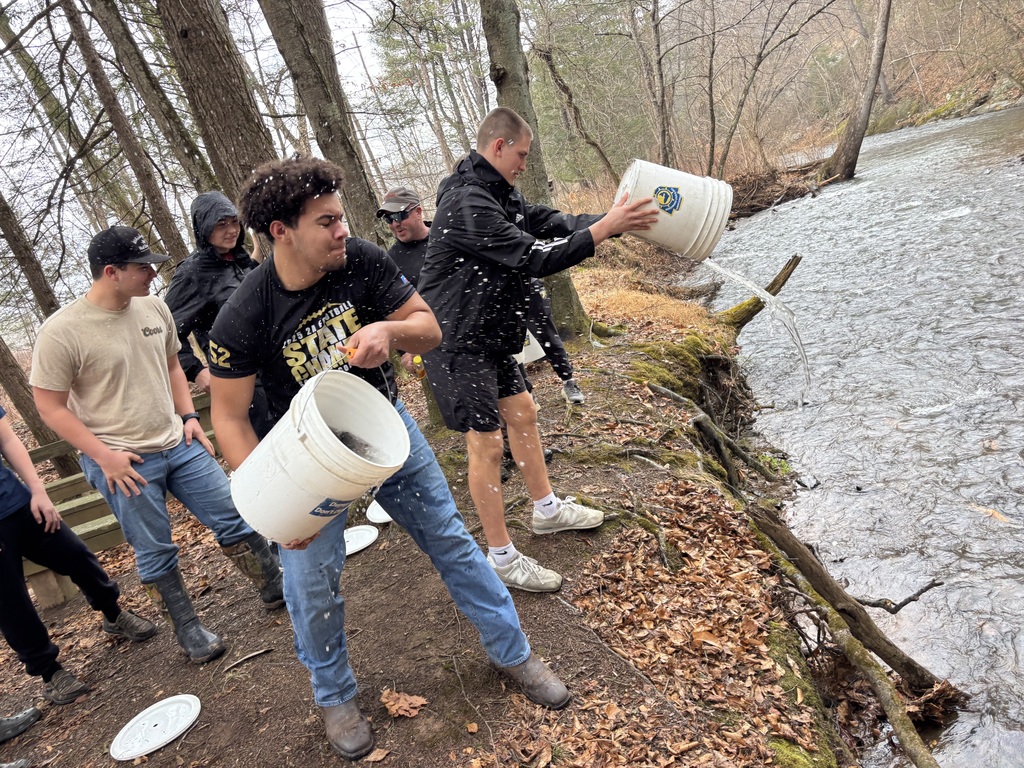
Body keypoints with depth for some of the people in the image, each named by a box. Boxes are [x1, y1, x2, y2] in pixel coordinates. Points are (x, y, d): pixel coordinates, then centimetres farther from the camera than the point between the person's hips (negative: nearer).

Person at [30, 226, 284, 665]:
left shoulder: (154, 308, 1)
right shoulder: (61, 332, -15)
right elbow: (50, 407, -10)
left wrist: (189, 417, 6)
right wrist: (103, 455, -15)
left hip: (178, 444, 5)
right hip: (123, 463, -5)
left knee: (233, 521, 9)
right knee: (155, 555, 9)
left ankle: (277, 591, 28)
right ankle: (189, 633, 27)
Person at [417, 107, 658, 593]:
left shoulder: (499, 193, 9)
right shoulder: (467, 203, -23)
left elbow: (551, 223, 6)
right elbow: (535, 258, -26)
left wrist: (617, 220, -4)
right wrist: (607, 227, -23)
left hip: (489, 335, 10)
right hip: (456, 341, -10)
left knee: (522, 412, 18)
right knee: (486, 444, -5)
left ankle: (547, 509, 37)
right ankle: (502, 558, 9)